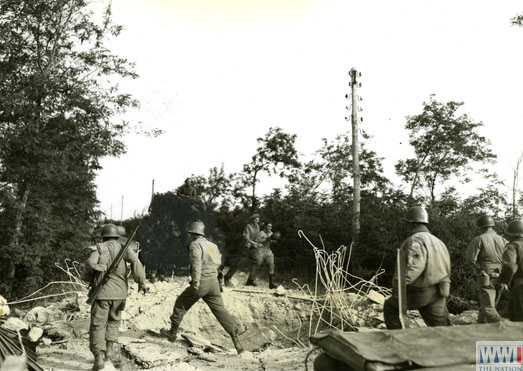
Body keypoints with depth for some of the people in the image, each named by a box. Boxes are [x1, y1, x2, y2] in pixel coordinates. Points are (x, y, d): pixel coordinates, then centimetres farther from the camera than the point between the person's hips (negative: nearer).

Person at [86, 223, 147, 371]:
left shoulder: (98, 248, 4)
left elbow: (91, 263, -18)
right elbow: (135, 261, -12)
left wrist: (104, 269, -5)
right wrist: (141, 282, -13)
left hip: (101, 292, -2)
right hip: (119, 293, 2)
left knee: (98, 326, 3)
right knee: (113, 321, 24)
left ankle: (99, 357, -7)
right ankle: (109, 349, 18)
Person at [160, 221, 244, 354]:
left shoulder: (195, 245, -7)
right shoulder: (213, 245, 15)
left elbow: (196, 263, -21)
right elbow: (218, 262, 24)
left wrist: (195, 282, -27)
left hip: (201, 283, -6)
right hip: (214, 282, 6)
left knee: (181, 304, 14)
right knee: (220, 310, 4)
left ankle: (173, 332, 25)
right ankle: (235, 338, -7)